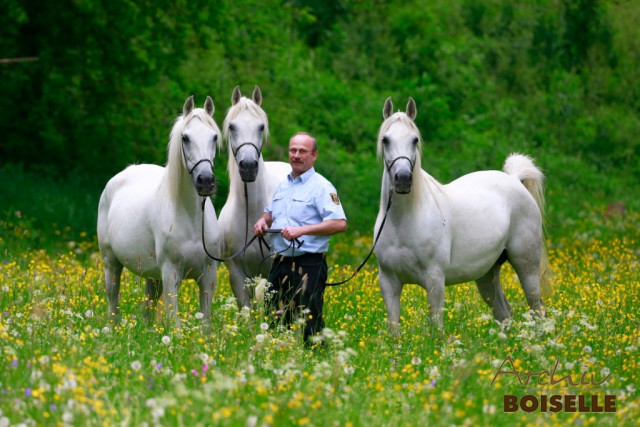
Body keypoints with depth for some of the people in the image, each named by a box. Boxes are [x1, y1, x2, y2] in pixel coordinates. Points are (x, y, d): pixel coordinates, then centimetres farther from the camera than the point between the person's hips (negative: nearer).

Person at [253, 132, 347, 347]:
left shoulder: (321, 187, -7)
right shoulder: (283, 186, 17)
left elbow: (340, 223, -17)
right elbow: (271, 213, 34)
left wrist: (302, 230, -22)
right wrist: (263, 221, 10)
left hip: (308, 265, -8)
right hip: (280, 263, 8)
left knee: (309, 323, -8)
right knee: (274, 320, 11)